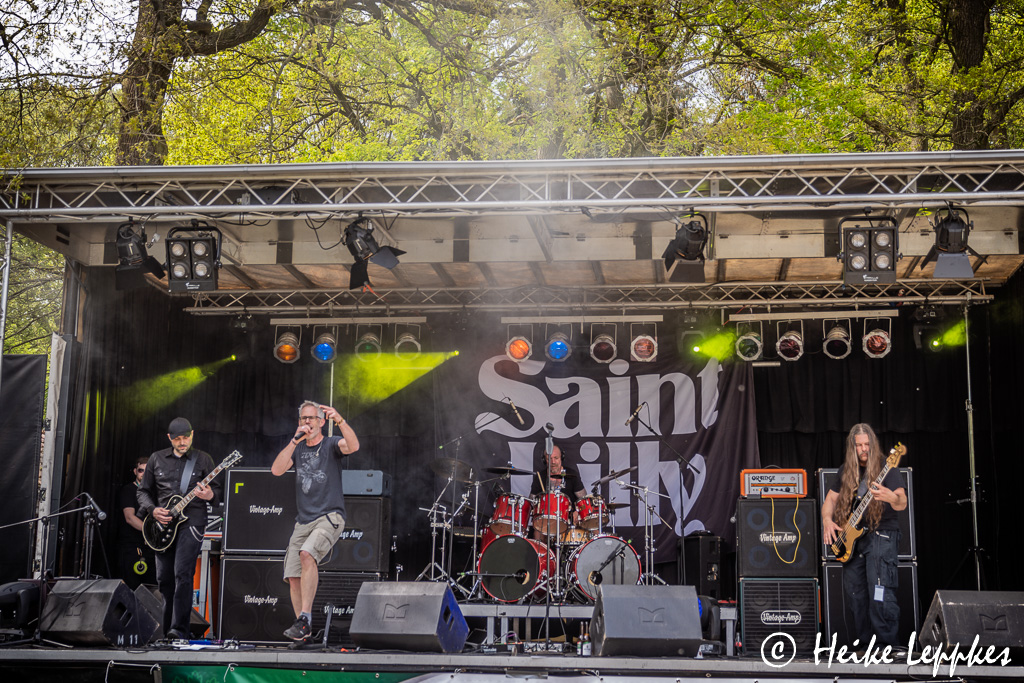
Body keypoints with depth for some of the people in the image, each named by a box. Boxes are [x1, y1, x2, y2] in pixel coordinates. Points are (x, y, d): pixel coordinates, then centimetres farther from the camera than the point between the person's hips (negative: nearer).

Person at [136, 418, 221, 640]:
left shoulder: (203, 459, 6)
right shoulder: (156, 459, 12)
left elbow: (217, 490, 8)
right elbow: (143, 491, 16)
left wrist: (210, 495, -15)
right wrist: (153, 510, -2)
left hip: (192, 523, -4)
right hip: (163, 523, 4)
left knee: (182, 574, -16)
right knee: (164, 578, 6)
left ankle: (179, 630, -17)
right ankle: (167, 629, 19)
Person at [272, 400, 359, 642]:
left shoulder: (331, 444, 2)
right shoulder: (297, 447, 15)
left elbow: (353, 446, -20)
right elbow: (277, 470, -1)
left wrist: (339, 420, -34)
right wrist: (295, 440, -9)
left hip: (330, 517, -5)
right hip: (303, 521, 5)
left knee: (307, 554, -31)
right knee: (293, 578, -3)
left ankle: (305, 618, -28)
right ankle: (303, 630, 9)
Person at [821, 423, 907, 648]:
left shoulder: (885, 467, -6)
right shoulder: (846, 470, 11)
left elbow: (902, 503, -18)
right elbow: (831, 498, 19)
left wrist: (890, 497, -42)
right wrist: (827, 520, -1)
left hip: (881, 535, -6)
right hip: (851, 538, 6)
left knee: (880, 593, -17)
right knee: (854, 593, 6)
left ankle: (888, 645, -13)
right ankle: (862, 644, 15)